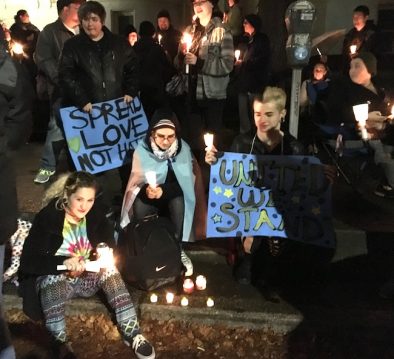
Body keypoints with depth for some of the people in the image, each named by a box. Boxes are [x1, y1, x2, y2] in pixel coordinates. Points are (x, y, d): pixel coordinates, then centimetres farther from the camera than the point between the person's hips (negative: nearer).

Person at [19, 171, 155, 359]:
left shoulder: (96, 214, -6)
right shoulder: (47, 217, -19)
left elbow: (109, 244, 3)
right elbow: (29, 261, -21)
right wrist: (64, 262, -36)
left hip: (88, 277, 4)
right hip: (54, 279, -3)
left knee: (110, 270, -25)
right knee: (53, 277, -36)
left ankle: (131, 332, -25)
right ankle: (60, 342, -30)